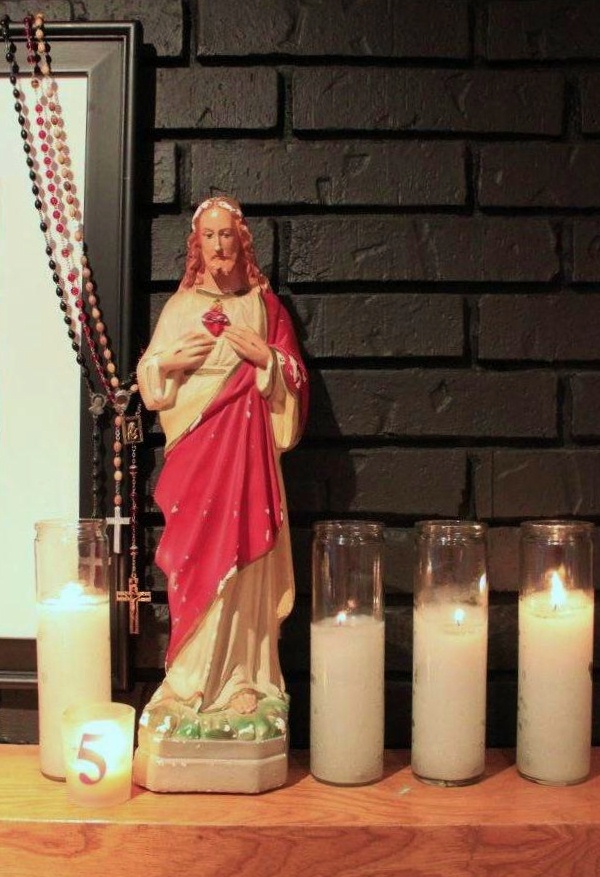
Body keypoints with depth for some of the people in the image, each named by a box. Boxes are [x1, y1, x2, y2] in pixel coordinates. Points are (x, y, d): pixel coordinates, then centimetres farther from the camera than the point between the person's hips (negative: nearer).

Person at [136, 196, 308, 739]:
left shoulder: (264, 304, 10)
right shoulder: (179, 306, 15)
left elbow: (295, 380, 8)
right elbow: (149, 379, 15)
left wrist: (265, 357, -9)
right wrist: (167, 361, -5)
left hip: (247, 448, -1)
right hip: (193, 449, 1)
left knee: (243, 558, -5)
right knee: (192, 561, -3)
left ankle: (242, 683, 5)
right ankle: (191, 687, 7)